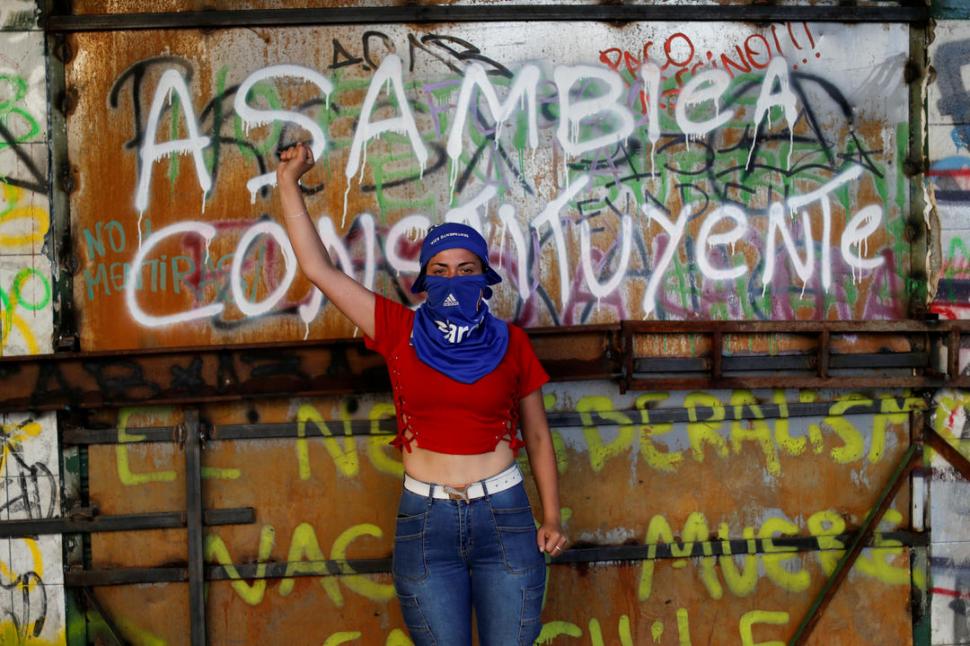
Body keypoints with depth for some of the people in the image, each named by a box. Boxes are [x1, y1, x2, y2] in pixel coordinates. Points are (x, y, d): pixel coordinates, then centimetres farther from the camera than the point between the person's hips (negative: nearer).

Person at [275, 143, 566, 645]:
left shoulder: (510, 343, 3)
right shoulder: (400, 332, 2)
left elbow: (537, 437, 10)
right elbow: (320, 269, 2)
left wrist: (551, 518, 2)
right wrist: (289, 184, 2)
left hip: (504, 516, 0)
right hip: (424, 521, 0)